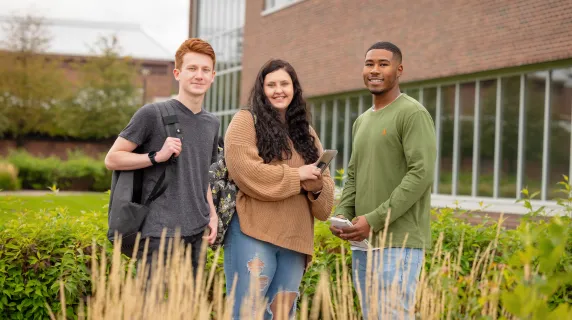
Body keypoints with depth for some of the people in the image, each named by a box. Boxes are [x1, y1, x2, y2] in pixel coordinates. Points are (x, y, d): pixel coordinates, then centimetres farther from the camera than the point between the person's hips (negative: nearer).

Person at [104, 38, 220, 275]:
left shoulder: (212, 124, 15)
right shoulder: (152, 114, -5)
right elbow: (112, 159, -4)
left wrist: (212, 214, 13)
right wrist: (157, 156, -16)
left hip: (197, 232, 6)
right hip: (161, 232, -6)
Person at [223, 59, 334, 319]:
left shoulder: (305, 132, 19)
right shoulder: (246, 121, 2)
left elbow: (325, 182, 15)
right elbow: (243, 170, -13)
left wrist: (317, 186, -10)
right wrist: (296, 175, -10)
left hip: (295, 238, 6)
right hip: (253, 234, -6)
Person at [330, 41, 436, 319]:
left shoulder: (413, 114, -7)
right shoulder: (361, 122, 19)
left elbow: (421, 174, -16)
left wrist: (374, 220, -19)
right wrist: (341, 216, 0)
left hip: (399, 243, -8)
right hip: (362, 243, 8)